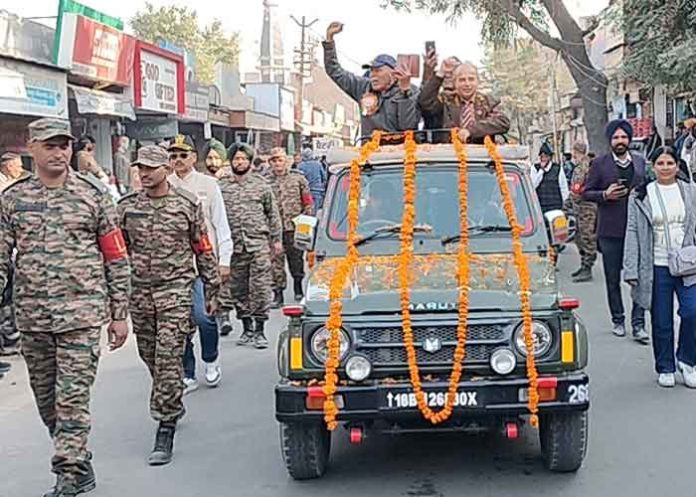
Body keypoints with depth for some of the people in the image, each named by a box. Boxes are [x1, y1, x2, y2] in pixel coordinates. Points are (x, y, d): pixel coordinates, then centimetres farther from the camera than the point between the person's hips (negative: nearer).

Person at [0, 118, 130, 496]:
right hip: (32, 317, 4)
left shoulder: (94, 195, 0)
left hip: (81, 314, -3)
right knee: (47, 402, 12)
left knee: (72, 400, -6)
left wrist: (119, 314, 1)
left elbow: (117, 258, 2)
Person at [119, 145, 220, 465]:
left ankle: (165, 430, -7)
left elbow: (203, 249, 5)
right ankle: (170, 405, 37)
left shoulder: (188, 204, 0)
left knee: (168, 358, -10)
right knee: (150, 356, 12)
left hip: (175, 289, -4)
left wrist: (211, 290, 5)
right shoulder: (127, 207, 6)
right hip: (139, 292, 4)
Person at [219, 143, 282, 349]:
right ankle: (247, 328, 20)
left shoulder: (261, 184, 6)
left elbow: (273, 213, 11)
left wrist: (277, 239, 8)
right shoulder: (221, 186, 6)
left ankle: (260, 330, 1)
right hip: (233, 246, 2)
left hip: (259, 244, -1)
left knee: (260, 288, -6)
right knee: (238, 289, 8)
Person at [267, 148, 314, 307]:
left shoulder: (298, 178, 5)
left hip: (295, 227, 0)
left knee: (296, 258, 10)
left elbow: (308, 202, 8)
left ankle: (298, 288, 30)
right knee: (276, 261, -1)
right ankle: (278, 293, 5)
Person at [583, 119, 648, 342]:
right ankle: (618, 320, 22)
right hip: (610, 231, -1)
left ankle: (638, 324, 0)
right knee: (613, 279, 8)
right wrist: (605, 195, -13)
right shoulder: (599, 164, 1)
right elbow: (586, 193, 3)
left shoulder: (641, 163, 10)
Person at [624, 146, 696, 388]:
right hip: (656, 267, -1)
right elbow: (632, 233, 0)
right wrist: (631, 270, -6)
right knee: (661, 321, 5)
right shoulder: (641, 197, 3)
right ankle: (665, 368, 21)